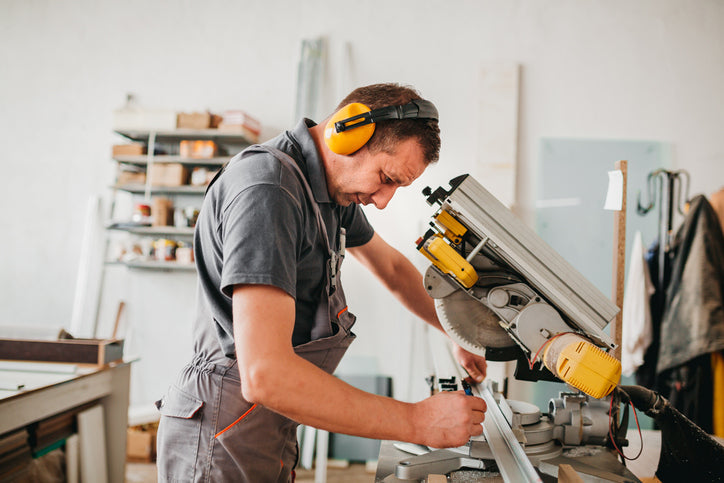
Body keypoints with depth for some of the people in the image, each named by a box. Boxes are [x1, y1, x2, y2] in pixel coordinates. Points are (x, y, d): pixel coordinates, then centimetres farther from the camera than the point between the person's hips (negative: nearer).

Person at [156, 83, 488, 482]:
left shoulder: (334, 189, 5)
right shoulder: (268, 190, -26)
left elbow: (392, 268, 24)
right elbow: (264, 375, -34)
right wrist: (417, 422, -28)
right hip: (224, 446, -9)